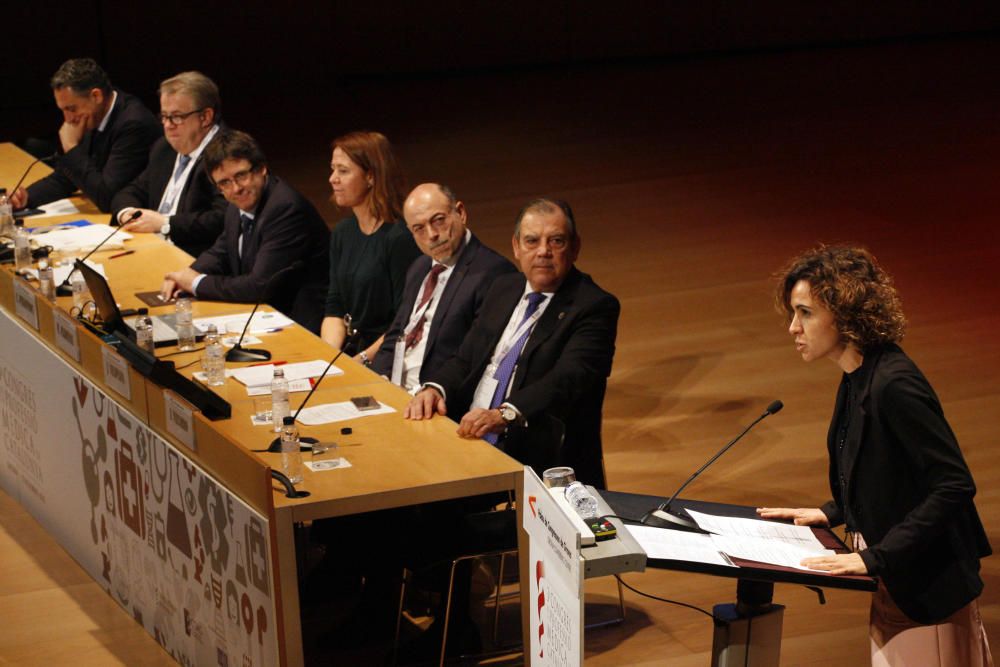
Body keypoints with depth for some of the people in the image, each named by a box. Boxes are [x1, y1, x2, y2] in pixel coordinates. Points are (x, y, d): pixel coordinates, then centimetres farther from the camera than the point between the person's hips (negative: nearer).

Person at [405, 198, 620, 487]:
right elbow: (465, 359, 20)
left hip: (540, 463, -7)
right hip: (469, 442, 7)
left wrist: (505, 414, -37)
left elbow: (568, 379, -20)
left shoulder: (595, 307, -5)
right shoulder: (504, 289, 18)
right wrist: (435, 388, -4)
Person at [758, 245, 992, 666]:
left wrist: (875, 557, -27)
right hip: (894, 584, 9)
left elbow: (954, 485, -26)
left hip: (929, 589, -9)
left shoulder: (894, 385, -24)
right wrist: (832, 514, 10)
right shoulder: (859, 379, 5)